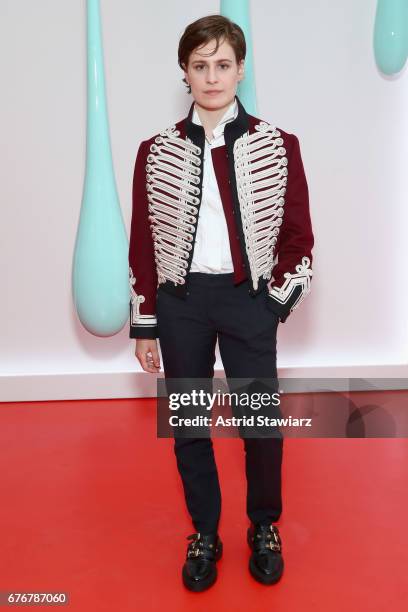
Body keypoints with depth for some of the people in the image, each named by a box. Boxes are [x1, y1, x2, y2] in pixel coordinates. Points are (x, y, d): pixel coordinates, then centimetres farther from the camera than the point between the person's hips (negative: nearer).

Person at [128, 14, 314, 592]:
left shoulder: (278, 145, 0)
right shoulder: (156, 151, 2)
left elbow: (298, 234, 4)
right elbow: (143, 242, 3)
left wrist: (279, 298, -7)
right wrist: (145, 324, 3)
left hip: (248, 300, -1)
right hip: (180, 301, 2)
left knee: (263, 424, 5)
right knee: (188, 425, 11)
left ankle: (265, 528, 34)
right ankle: (204, 535, 33)